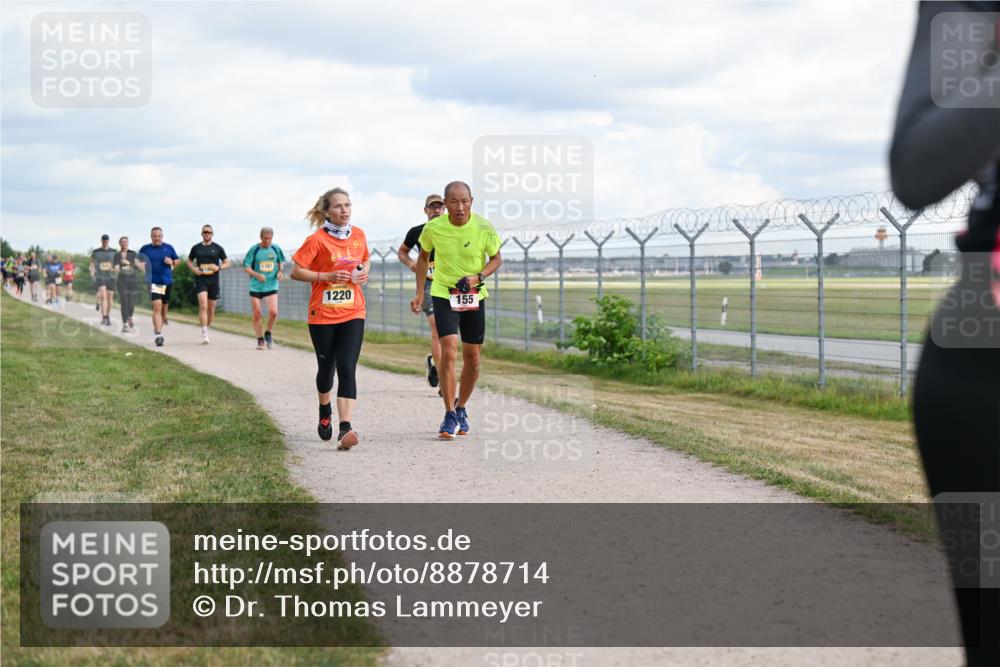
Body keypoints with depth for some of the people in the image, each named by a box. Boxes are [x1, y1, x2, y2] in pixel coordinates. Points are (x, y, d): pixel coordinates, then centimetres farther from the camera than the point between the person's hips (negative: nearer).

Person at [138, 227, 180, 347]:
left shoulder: (168, 248, 8)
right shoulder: (145, 249, 4)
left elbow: (177, 260, 15)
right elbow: (138, 262, 14)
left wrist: (172, 262, -6)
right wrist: (140, 265, -8)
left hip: (167, 282, 3)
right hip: (153, 282, -3)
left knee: (164, 308, 12)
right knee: (157, 306, -17)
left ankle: (158, 331, 31)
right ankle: (158, 334, -23)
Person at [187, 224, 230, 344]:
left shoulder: (217, 248, 5)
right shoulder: (196, 248, 7)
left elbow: (227, 263, 10)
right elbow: (189, 261, 20)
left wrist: (219, 267, -11)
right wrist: (194, 269, -1)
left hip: (213, 281, 1)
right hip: (200, 280, -1)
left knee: (211, 308, 9)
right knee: (203, 306, -16)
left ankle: (207, 329, 29)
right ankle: (204, 334, -21)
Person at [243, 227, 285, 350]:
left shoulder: (276, 249, 2)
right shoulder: (254, 249, -5)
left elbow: (281, 261, 20)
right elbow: (246, 267, -3)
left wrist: (280, 272, 0)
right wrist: (257, 275, -20)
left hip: (272, 286, 1)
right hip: (256, 287, -1)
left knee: (273, 312, -15)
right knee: (257, 315, 2)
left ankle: (268, 333, 12)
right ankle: (260, 340, 19)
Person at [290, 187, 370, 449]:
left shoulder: (358, 235, 5)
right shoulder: (317, 239, -8)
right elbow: (296, 271, -8)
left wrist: (364, 273, 1)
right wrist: (327, 276, -18)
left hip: (353, 313, 2)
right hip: (323, 314, -2)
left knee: (347, 368, -13)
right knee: (326, 368, 13)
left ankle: (345, 428, -21)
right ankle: (325, 412, 43)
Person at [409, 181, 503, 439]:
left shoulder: (484, 228, -13)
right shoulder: (433, 228, -12)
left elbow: (496, 258, 2)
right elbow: (423, 257, 6)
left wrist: (479, 277, -17)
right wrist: (419, 293, 5)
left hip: (474, 296, 2)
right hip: (443, 294, -2)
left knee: (472, 357, 7)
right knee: (449, 351, -17)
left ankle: (461, 408, 30)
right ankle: (450, 415, -9)